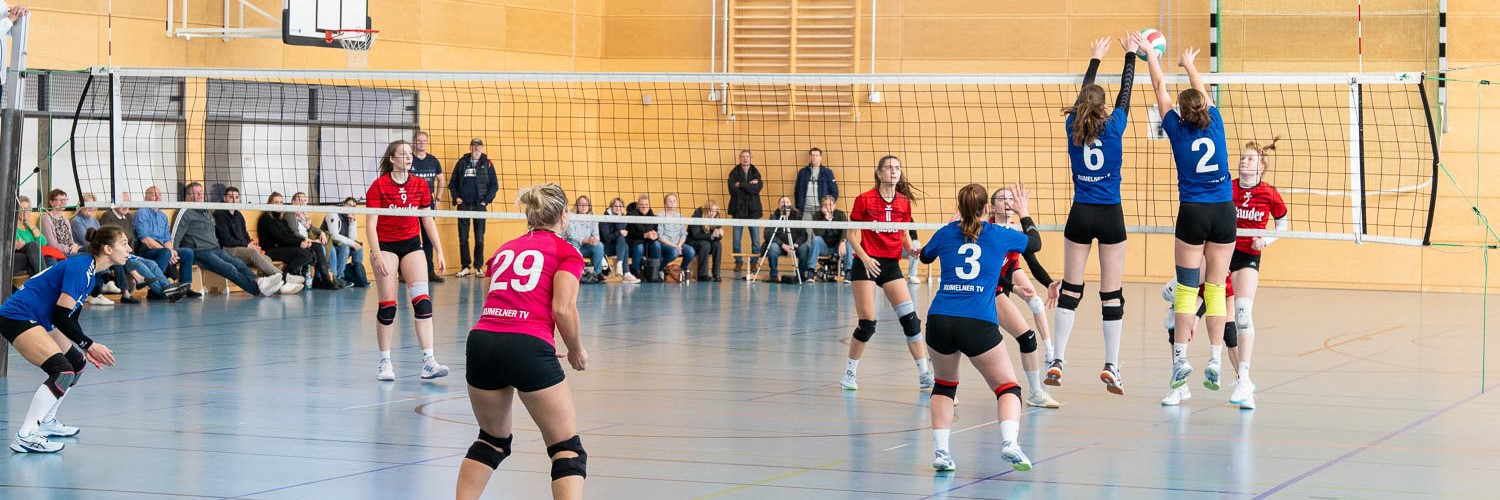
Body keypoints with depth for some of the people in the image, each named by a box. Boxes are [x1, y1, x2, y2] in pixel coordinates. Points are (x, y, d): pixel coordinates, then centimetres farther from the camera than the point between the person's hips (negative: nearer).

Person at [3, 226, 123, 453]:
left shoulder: (89, 271, 10)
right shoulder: (79, 268, -20)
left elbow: (70, 316, 15)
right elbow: (60, 316, -23)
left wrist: (86, 349, 5)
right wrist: (89, 345, -18)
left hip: (38, 321, 11)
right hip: (17, 317, -11)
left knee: (78, 363, 17)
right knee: (63, 371, -21)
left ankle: (46, 423, 27)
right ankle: (24, 436, -22)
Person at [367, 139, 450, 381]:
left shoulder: (420, 185, 3)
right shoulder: (379, 186, -9)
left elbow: (428, 221, 10)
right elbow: (371, 225, -11)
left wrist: (439, 251, 6)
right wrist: (377, 254, -21)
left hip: (412, 244, 3)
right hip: (386, 245, -3)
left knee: (422, 301, -10)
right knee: (387, 306, -5)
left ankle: (428, 361, -14)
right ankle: (385, 362, 7)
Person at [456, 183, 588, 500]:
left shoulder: (505, 249, 25)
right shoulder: (566, 252, 8)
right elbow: (563, 309, -6)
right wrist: (576, 351, 10)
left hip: (481, 342, 5)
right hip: (528, 346, -5)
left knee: (492, 441, 26)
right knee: (567, 449, 2)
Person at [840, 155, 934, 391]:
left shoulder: (904, 202, 6)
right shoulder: (864, 200, -5)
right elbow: (852, 234, -3)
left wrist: (912, 248, -5)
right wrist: (864, 257, -18)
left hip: (891, 265, 4)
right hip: (866, 264, -4)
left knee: (910, 318, -6)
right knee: (867, 324, -7)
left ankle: (924, 374, 0)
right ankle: (849, 373, 11)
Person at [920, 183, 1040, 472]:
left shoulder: (946, 234, 12)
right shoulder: (1000, 236, 8)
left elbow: (925, 256, 36)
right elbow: (1035, 243, 28)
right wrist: (1023, 213, 43)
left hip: (939, 321, 2)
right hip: (979, 325, -2)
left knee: (945, 384, 25)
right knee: (1007, 387, 9)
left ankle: (940, 450, 10)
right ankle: (1009, 442, -18)